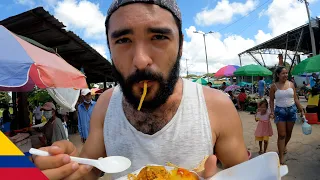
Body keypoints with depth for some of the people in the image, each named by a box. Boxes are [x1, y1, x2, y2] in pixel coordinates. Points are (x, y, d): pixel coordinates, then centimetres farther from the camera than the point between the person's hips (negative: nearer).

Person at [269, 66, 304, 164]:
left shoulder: (291, 84, 2)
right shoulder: (274, 86, -6)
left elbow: (295, 99, 6)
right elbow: (271, 100, -1)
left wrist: (301, 110, 5)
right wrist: (272, 111, -11)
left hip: (292, 110, 3)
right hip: (280, 111, -3)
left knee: (289, 133, 15)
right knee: (281, 135, -3)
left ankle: (284, 146, 44)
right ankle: (281, 157, 4)